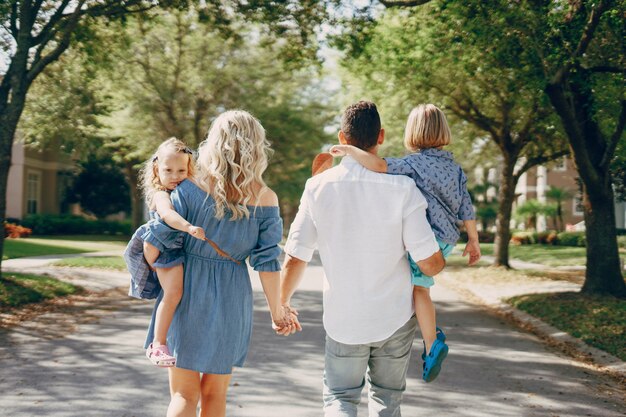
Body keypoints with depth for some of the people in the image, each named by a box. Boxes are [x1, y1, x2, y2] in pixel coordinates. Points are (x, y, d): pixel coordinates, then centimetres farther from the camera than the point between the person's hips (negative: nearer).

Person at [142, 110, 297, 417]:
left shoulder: (191, 188, -11)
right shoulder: (265, 199, -8)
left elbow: (157, 239, -10)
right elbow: (267, 262, -6)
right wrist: (277, 311, 6)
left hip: (186, 293, -1)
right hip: (231, 299, 1)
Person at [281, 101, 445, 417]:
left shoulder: (318, 186, -11)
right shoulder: (402, 188, -15)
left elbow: (295, 260, -9)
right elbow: (430, 264, -14)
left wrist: (282, 305, 9)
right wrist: (441, 261, 11)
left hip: (343, 319, 0)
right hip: (395, 318, 0)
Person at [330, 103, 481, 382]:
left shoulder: (413, 164, -10)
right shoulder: (455, 167, 10)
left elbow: (380, 166, -28)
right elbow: (466, 208, 10)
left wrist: (349, 150, -18)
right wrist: (473, 240, 18)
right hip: (447, 239, 8)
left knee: (419, 288, -2)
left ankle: (432, 345, -1)